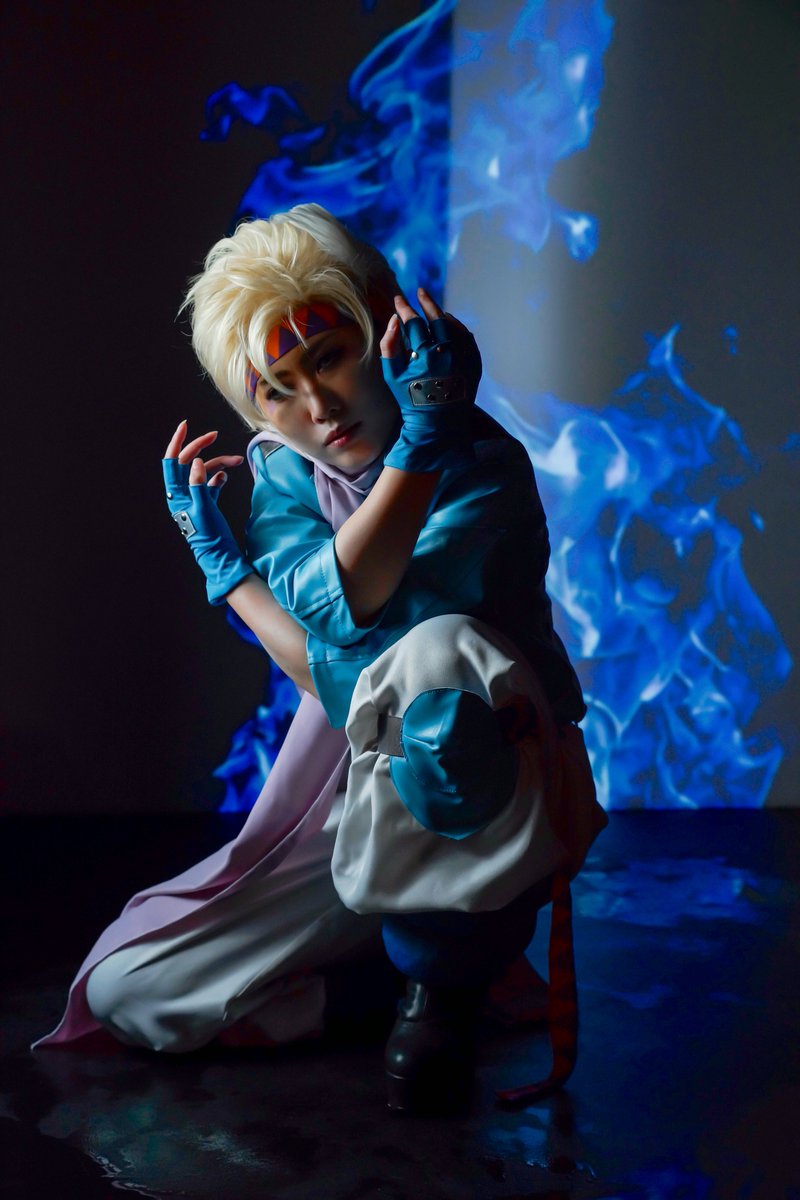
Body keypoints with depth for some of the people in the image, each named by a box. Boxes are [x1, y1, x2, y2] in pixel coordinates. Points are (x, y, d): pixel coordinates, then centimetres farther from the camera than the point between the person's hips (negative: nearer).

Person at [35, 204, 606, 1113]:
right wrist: (215, 555, -8)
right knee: (125, 989, -3)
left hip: (488, 790, -5)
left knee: (435, 654, -42)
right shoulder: (281, 476, 1)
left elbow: (362, 656, -28)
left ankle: (442, 978, -19)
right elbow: (327, 673, -11)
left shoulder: (484, 467, -15)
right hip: (357, 793, 5)